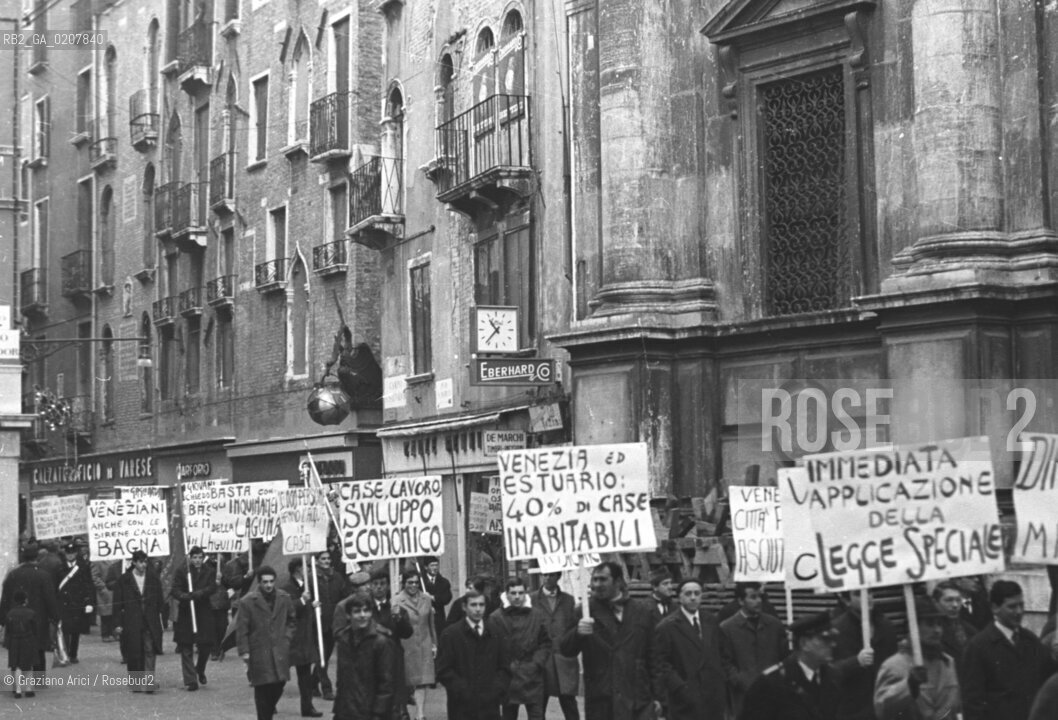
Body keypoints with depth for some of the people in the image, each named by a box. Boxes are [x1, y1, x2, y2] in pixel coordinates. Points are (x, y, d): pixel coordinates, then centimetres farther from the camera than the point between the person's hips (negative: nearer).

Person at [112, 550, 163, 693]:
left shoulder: (153, 579, 8)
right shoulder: (124, 580, 2)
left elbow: (160, 601, 13)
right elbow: (117, 604, 2)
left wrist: (158, 618, 5)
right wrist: (117, 624, -3)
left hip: (150, 623, 1)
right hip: (131, 624, -1)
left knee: (149, 651, -9)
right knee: (133, 654, 2)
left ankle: (148, 682, -13)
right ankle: (136, 683, 13)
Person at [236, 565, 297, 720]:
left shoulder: (284, 598, 6)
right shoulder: (247, 601, -7)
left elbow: (292, 619, 21)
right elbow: (241, 629, -6)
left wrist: (287, 636, 8)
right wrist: (244, 651, -9)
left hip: (280, 651, 4)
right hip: (259, 653, -4)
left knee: (278, 685, 3)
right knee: (263, 689, -1)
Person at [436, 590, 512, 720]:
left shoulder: (494, 633, 12)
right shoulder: (450, 634, 2)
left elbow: (505, 668, 13)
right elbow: (443, 671, -2)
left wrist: (496, 690, -3)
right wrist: (464, 691, -11)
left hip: (490, 706, 3)